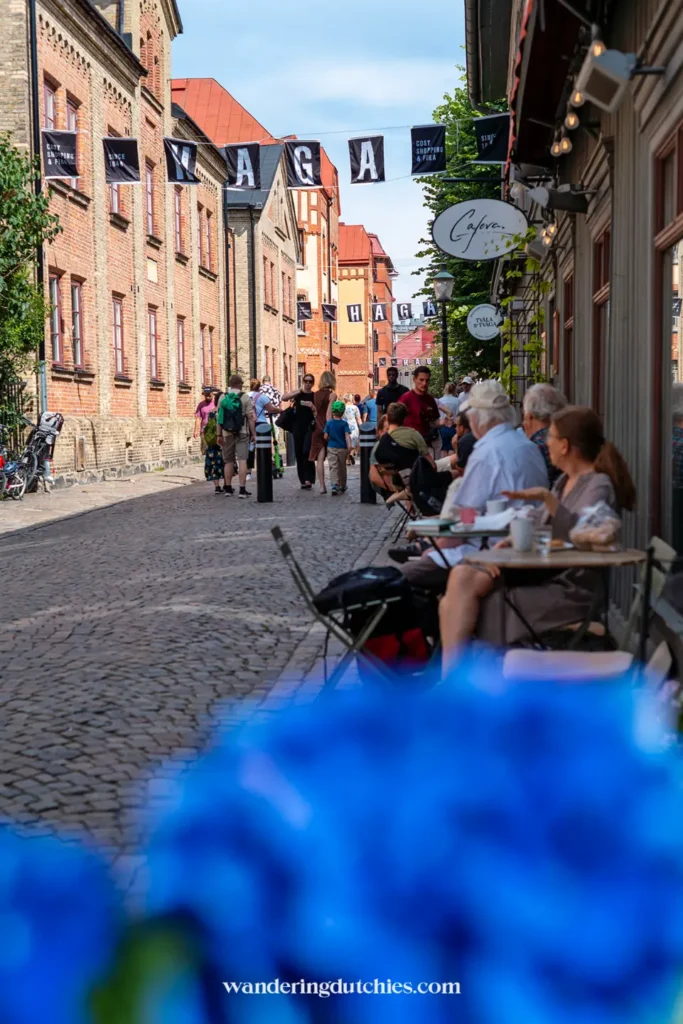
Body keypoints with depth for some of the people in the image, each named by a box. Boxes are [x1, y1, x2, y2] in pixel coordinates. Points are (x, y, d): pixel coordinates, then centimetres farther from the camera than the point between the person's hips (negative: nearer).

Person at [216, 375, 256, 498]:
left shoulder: (223, 398, 4)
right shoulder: (245, 398, -4)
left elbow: (219, 418, 3)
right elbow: (251, 418, -9)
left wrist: (219, 435, 7)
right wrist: (253, 434, -4)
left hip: (227, 433, 3)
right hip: (242, 433, -3)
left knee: (229, 461, 14)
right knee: (242, 460, -7)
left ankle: (228, 488, 21)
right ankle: (242, 489, -13)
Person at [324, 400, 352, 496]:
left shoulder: (329, 423, -2)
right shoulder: (344, 423, -6)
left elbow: (326, 436, -1)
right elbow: (347, 435, -17)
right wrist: (349, 446, -22)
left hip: (331, 448, 0)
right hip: (342, 448, 0)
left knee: (333, 467, -5)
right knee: (342, 467, 15)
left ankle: (334, 485, -24)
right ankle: (342, 486, 28)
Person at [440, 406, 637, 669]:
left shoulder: (599, 486, -9)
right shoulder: (564, 480, 18)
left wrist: (547, 497, -36)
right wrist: (509, 542, -2)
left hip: (568, 589, -8)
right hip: (539, 574, 8)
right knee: (463, 575, -17)